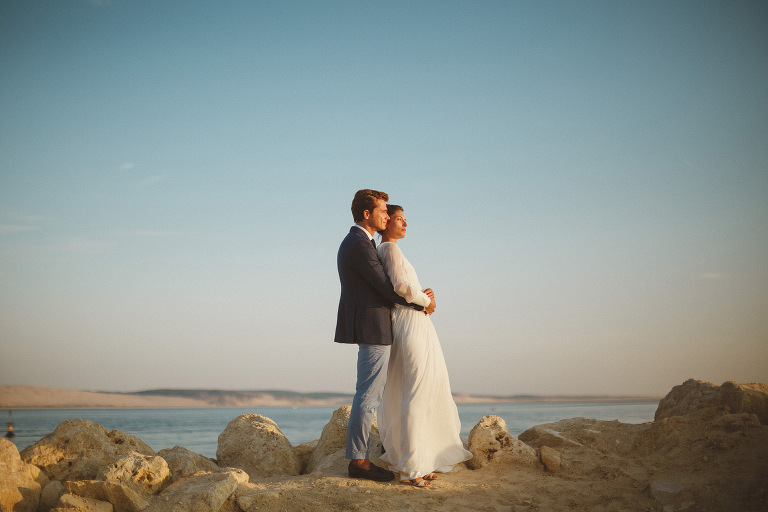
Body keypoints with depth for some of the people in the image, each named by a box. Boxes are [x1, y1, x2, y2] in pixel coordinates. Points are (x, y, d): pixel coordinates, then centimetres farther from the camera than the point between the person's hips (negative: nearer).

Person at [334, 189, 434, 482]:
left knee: (369, 395, 13)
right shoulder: (360, 245, -16)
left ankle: (360, 457, 16)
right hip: (372, 327, -11)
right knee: (368, 395, -6)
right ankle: (358, 461, -2)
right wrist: (422, 303, -3)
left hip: (367, 327, 11)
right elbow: (386, 287, -16)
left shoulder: (351, 242, 17)